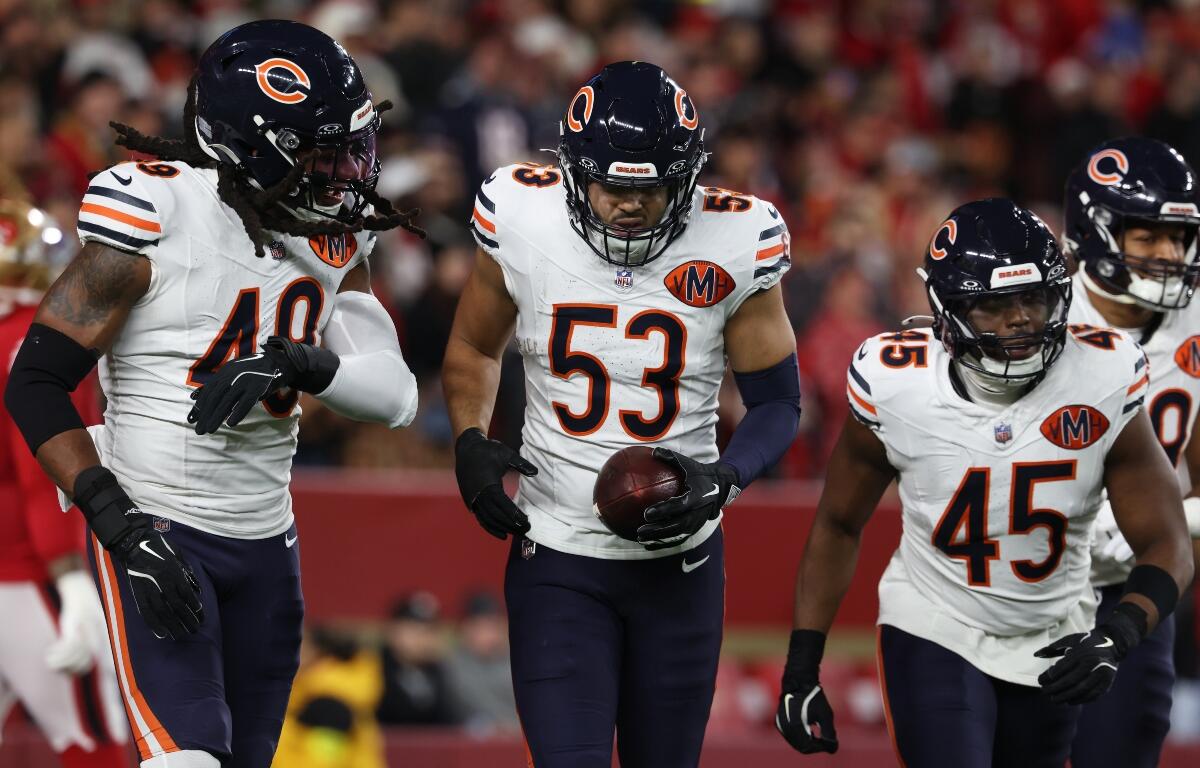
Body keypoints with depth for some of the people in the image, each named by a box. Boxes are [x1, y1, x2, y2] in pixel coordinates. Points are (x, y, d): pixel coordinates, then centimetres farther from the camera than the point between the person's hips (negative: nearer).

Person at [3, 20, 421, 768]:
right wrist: (120, 525, -22)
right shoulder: (160, 214, -16)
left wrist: (289, 362, -25)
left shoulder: (333, 236, 4)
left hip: (265, 536, 7)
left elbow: (394, 393, -5)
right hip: (158, 528, -7)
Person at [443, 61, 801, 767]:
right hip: (558, 557, -1)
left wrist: (722, 481, -19)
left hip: (680, 559, 1)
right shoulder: (522, 221, -9)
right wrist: (470, 440, -9)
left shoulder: (733, 245, -12)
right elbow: (475, 348, 10)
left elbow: (778, 402, 0)